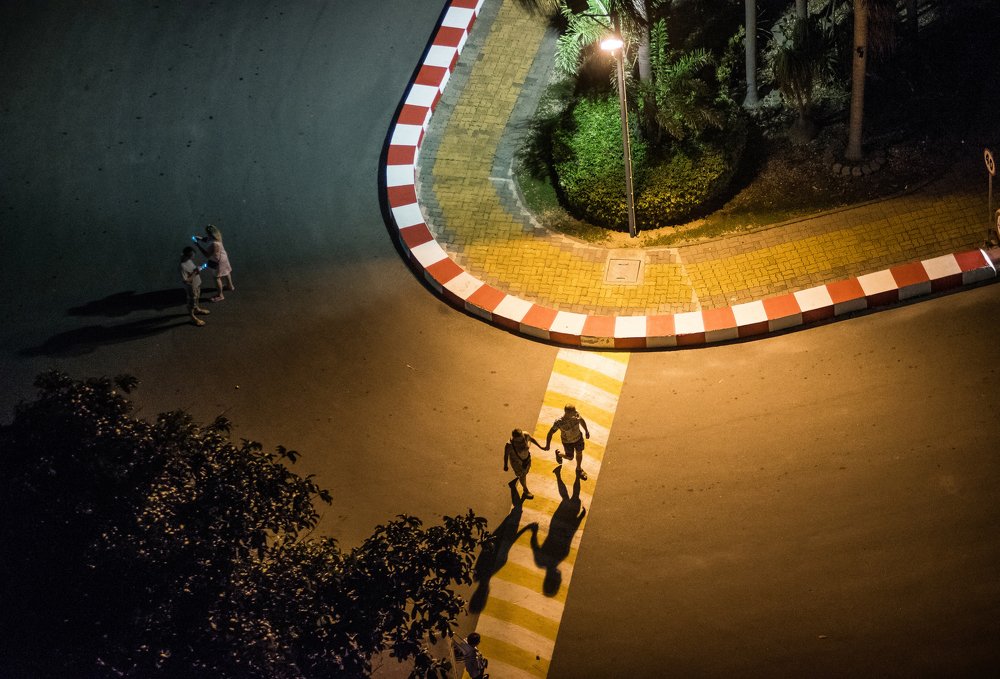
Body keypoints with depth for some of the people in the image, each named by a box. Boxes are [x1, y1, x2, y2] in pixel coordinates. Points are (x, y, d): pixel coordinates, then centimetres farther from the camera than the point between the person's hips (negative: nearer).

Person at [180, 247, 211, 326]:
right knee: (192, 301, 15)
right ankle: (193, 317, 35)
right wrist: (195, 273, -32)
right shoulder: (183, 266, -38)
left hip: (197, 283, 8)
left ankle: (197, 309, 58)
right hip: (191, 286, -8)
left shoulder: (189, 259, -13)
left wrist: (198, 268, -11)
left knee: (197, 298, 32)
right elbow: (186, 280, -33)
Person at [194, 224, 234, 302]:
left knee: (217, 278, 9)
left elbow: (207, 255, -34)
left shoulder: (214, 244, -41)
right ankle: (231, 286, 54)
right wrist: (197, 238, -11)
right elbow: (205, 239, 7)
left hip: (218, 261, -9)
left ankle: (220, 295, 25)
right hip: (223, 257, 9)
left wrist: (198, 246, -33)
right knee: (226, 272, 30)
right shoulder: (216, 237, -13)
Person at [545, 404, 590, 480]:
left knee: (579, 453, 26)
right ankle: (558, 454, 54)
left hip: (578, 437, 4)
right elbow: (550, 433, -27)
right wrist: (547, 445, -22)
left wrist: (586, 431, 8)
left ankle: (579, 469, 55)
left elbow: (581, 420, -5)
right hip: (567, 442, -4)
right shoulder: (559, 423, -41)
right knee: (570, 457, 20)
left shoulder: (576, 415, -29)